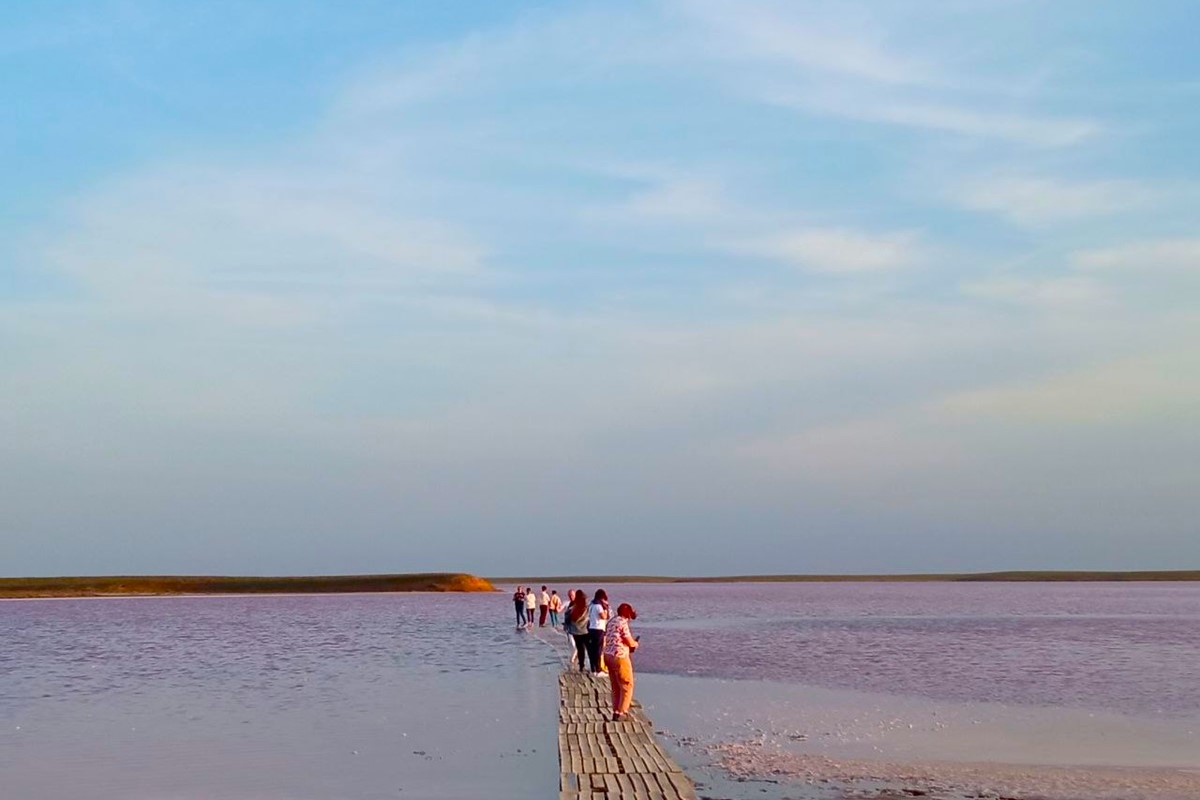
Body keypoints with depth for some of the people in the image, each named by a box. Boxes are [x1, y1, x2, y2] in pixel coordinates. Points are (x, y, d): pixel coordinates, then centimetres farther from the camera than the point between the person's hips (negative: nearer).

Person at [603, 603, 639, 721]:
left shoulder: (611, 622, 13)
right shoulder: (622, 622, -14)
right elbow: (630, 642, -13)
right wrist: (635, 644, 11)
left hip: (608, 655, 9)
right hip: (619, 657, -9)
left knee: (616, 687, 16)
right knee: (627, 686, 2)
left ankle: (616, 712, 19)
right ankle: (620, 713, 0)